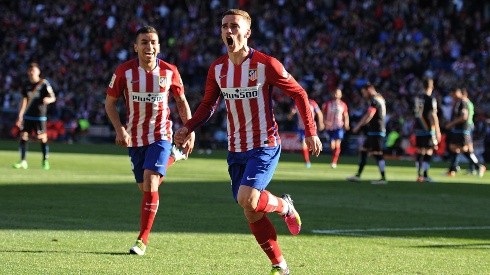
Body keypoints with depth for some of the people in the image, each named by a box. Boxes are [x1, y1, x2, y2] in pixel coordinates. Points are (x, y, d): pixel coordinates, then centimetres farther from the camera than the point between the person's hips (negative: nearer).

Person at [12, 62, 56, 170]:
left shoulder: (44, 84, -4)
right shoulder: (27, 85, 9)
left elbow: (53, 98, -4)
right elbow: (24, 101, 13)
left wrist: (48, 99, -28)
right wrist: (20, 116, 9)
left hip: (40, 115, -4)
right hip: (28, 115, 4)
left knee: (42, 138, -4)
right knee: (23, 136, -3)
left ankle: (45, 161, 8)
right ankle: (23, 161, 2)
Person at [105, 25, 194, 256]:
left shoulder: (169, 71, -8)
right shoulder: (124, 71, -9)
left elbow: (181, 102, 6)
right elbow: (110, 102, 0)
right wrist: (119, 129, -13)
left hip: (160, 135, -2)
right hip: (135, 137, 2)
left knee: (150, 183, -18)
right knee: (144, 187, 12)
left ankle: (143, 239, -9)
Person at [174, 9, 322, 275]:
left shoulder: (266, 64, -13)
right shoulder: (217, 68, 3)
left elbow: (299, 94, -5)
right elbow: (208, 104, 14)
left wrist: (311, 132, -9)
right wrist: (189, 127, -3)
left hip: (265, 146, -6)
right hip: (236, 150, 6)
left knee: (247, 200, -24)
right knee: (251, 213, 5)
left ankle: (284, 206, 8)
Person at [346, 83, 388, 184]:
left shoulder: (374, 101, -14)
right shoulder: (380, 99, 17)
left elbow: (369, 116, -22)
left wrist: (358, 126, -16)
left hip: (375, 131, -10)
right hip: (373, 131, 10)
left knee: (377, 153, -9)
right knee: (363, 151, 13)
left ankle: (383, 178, -8)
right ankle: (358, 175, 16)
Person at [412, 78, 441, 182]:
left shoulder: (417, 98, 8)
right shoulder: (431, 99, -13)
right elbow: (433, 116, -15)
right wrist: (437, 131, -11)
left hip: (418, 128, 7)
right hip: (428, 129, -7)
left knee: (419, 151, 10)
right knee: (428, 152, -2)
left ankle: (419, 175, 12)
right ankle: (424, 175, -5)